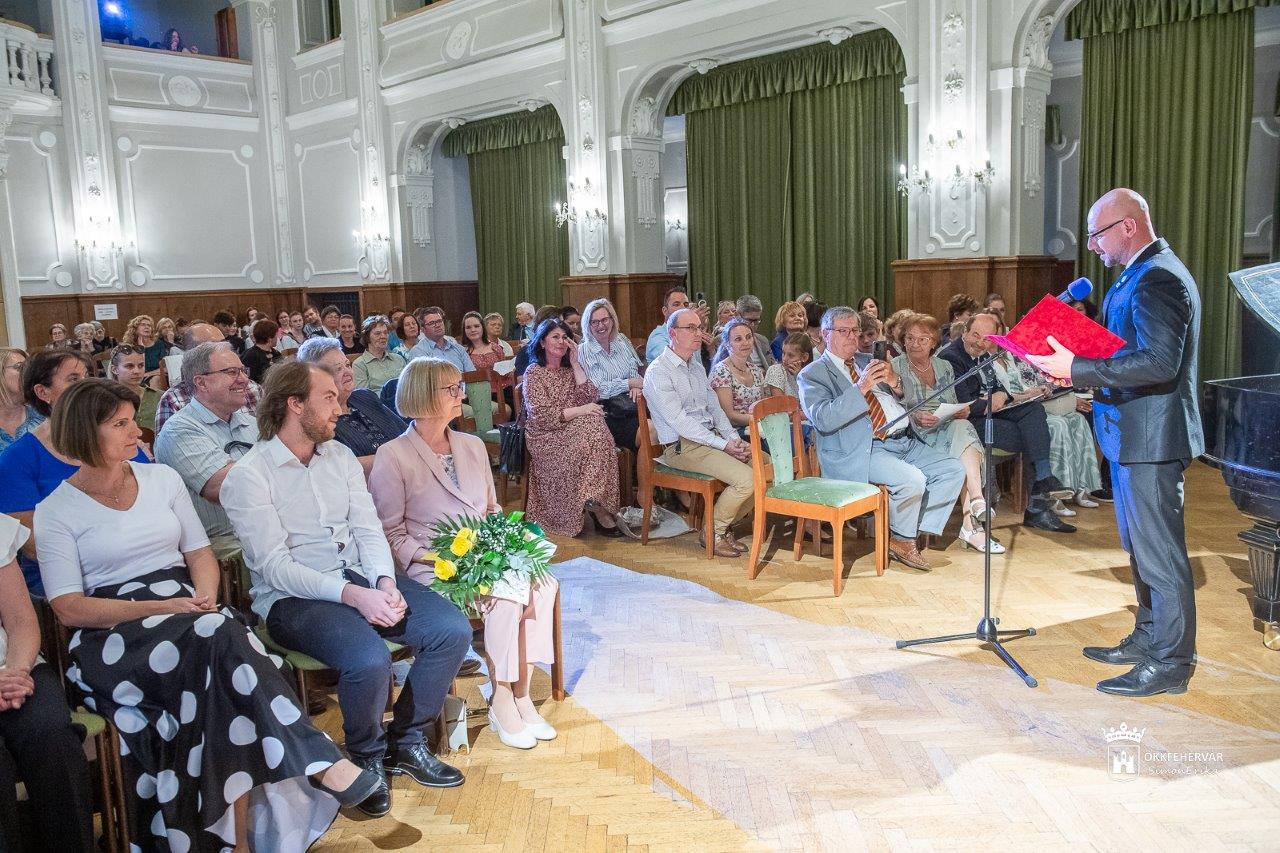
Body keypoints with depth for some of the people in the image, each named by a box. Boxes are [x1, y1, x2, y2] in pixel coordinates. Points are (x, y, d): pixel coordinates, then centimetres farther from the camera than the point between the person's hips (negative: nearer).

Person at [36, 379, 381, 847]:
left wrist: (205, 597, -7)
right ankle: (320, 761, -37)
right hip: (113, 633, -4)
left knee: (222, 651, -33)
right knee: (219, 639, -34)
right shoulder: (55, 511, 3)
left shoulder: (162, 478, 15)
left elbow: (200, 552, 15)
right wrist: (159, 607, -16)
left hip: (186, 606, 4)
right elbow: (69, 608, -5)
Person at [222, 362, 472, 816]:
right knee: (370, 660, -33)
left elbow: (368, 529, 7)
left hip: (360, 576, 6)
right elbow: (274, 566, -16)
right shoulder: (247, 476, -9)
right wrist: (352, 595, -25)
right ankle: (366, 758, 0)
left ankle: (406, 741, 7)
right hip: (292, 597, -6)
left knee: (453, 630, -13)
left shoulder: (341, 456, 11)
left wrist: (385, 582, -14)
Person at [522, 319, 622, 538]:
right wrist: (580, 411, -15)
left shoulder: (569, 369, 17)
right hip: (546, 436, -5)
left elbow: (590, 398, 0)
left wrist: (575, 363, -2)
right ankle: (598, 508, -26)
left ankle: (594, 502, -28)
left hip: (572, 431, 5)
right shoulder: (534, 373, 1)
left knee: (595, 427, -29)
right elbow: (541, 416, -11)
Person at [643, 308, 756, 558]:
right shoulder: (658, 372, -12)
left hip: (711, 438, 9)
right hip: (682, 446, -9)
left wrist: (734, 439, 0)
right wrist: (724, 445, -18)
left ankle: (725, 525, 9)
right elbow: (680, 422, -17)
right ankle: (713, 532, -1)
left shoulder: (696, 366, 17)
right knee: (746, 479, -24)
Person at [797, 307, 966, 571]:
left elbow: (899, 402, 24)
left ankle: (916, 528, 1)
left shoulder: (867, 362, 21)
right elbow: (822, 420, -17)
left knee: (954, 471, -5)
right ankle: (902, 542, -2)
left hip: (903, 441, 8)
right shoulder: (812, 374, 0)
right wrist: (860, 388, -24)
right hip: (859, 451, -8)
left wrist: (893, 382, 0)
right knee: (913, 480, -27)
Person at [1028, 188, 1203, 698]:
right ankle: (1149, 640, 33)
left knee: (1158, 550, -1)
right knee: (1143, 546, 19)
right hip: (1133, 433, 11)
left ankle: (1170, 663, 11)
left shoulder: (1157, 278, -19)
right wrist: (1074, 363, 5)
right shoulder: (1144, 273, 14)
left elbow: (1159, 362, -29)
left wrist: (1076, 368, -28)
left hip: (1150, 438, -11)